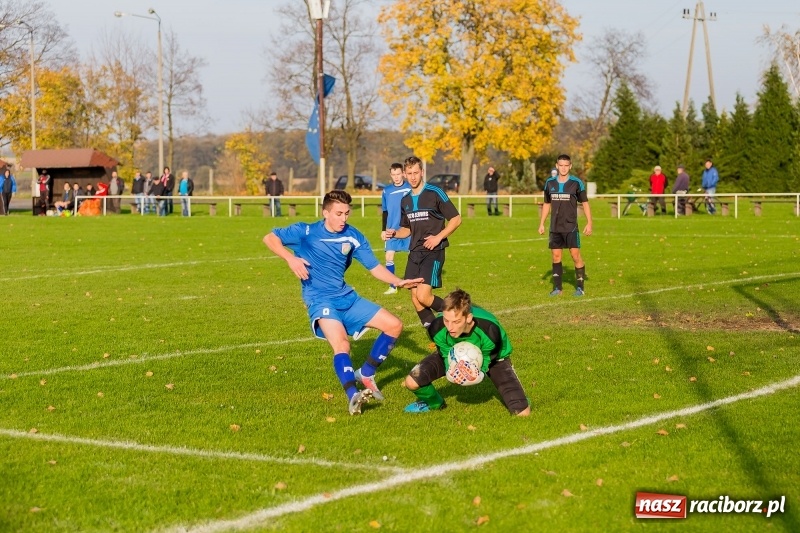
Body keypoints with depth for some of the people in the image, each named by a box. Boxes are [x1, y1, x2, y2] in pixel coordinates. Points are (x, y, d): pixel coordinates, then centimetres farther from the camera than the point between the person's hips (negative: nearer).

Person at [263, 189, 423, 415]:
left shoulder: (353, 237, 3)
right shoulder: (307, 232, -8)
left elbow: (375, 267, 4)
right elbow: (270, 238, -5)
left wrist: (398, 281, -14)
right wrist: (290, 258, -23)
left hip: (346, 297, 6)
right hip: (320, 300, -6)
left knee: (394, 325, 2)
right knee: (342, 344, -32)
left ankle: (366, 374, 14)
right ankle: (352, 396, -47)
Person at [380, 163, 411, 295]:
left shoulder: (411, 188, -5)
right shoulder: (387, 191, 4)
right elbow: (385, 212, 12)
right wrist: (383, 230, 8)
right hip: (392, 230, 2)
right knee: (389, 257, -3)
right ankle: (392, 287, 5)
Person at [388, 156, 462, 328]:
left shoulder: (435, 193, -7)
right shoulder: (405, 201, 12)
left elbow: (456, 219, -5)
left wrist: (438, 237, -16)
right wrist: (394, 234, 3)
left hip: (433, 252, -7)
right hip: (415, 253, 7)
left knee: (423, 296, -18)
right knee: (415, 299, 2)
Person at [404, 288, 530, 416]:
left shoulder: (489, 330, -43)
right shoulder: (437, 329, -36)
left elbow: (483, 362, -29)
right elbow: (448, 358, -22)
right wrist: (453, 372, -46)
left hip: (492, 358, -2)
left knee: (522, 413, -16)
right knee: (412, 381, -19)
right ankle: (435, 403, 16)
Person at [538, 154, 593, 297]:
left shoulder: (576, 183, -5)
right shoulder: (550, 183, 5)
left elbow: (585, 203, 0)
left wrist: (589, 223, -6)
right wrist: (541, 223, 11)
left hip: (571, 227, -4)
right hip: (555, 227, 4)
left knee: (575, 255, -7)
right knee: (556, 256, 5)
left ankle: (580, 287, 0)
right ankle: (557, 287, 13)